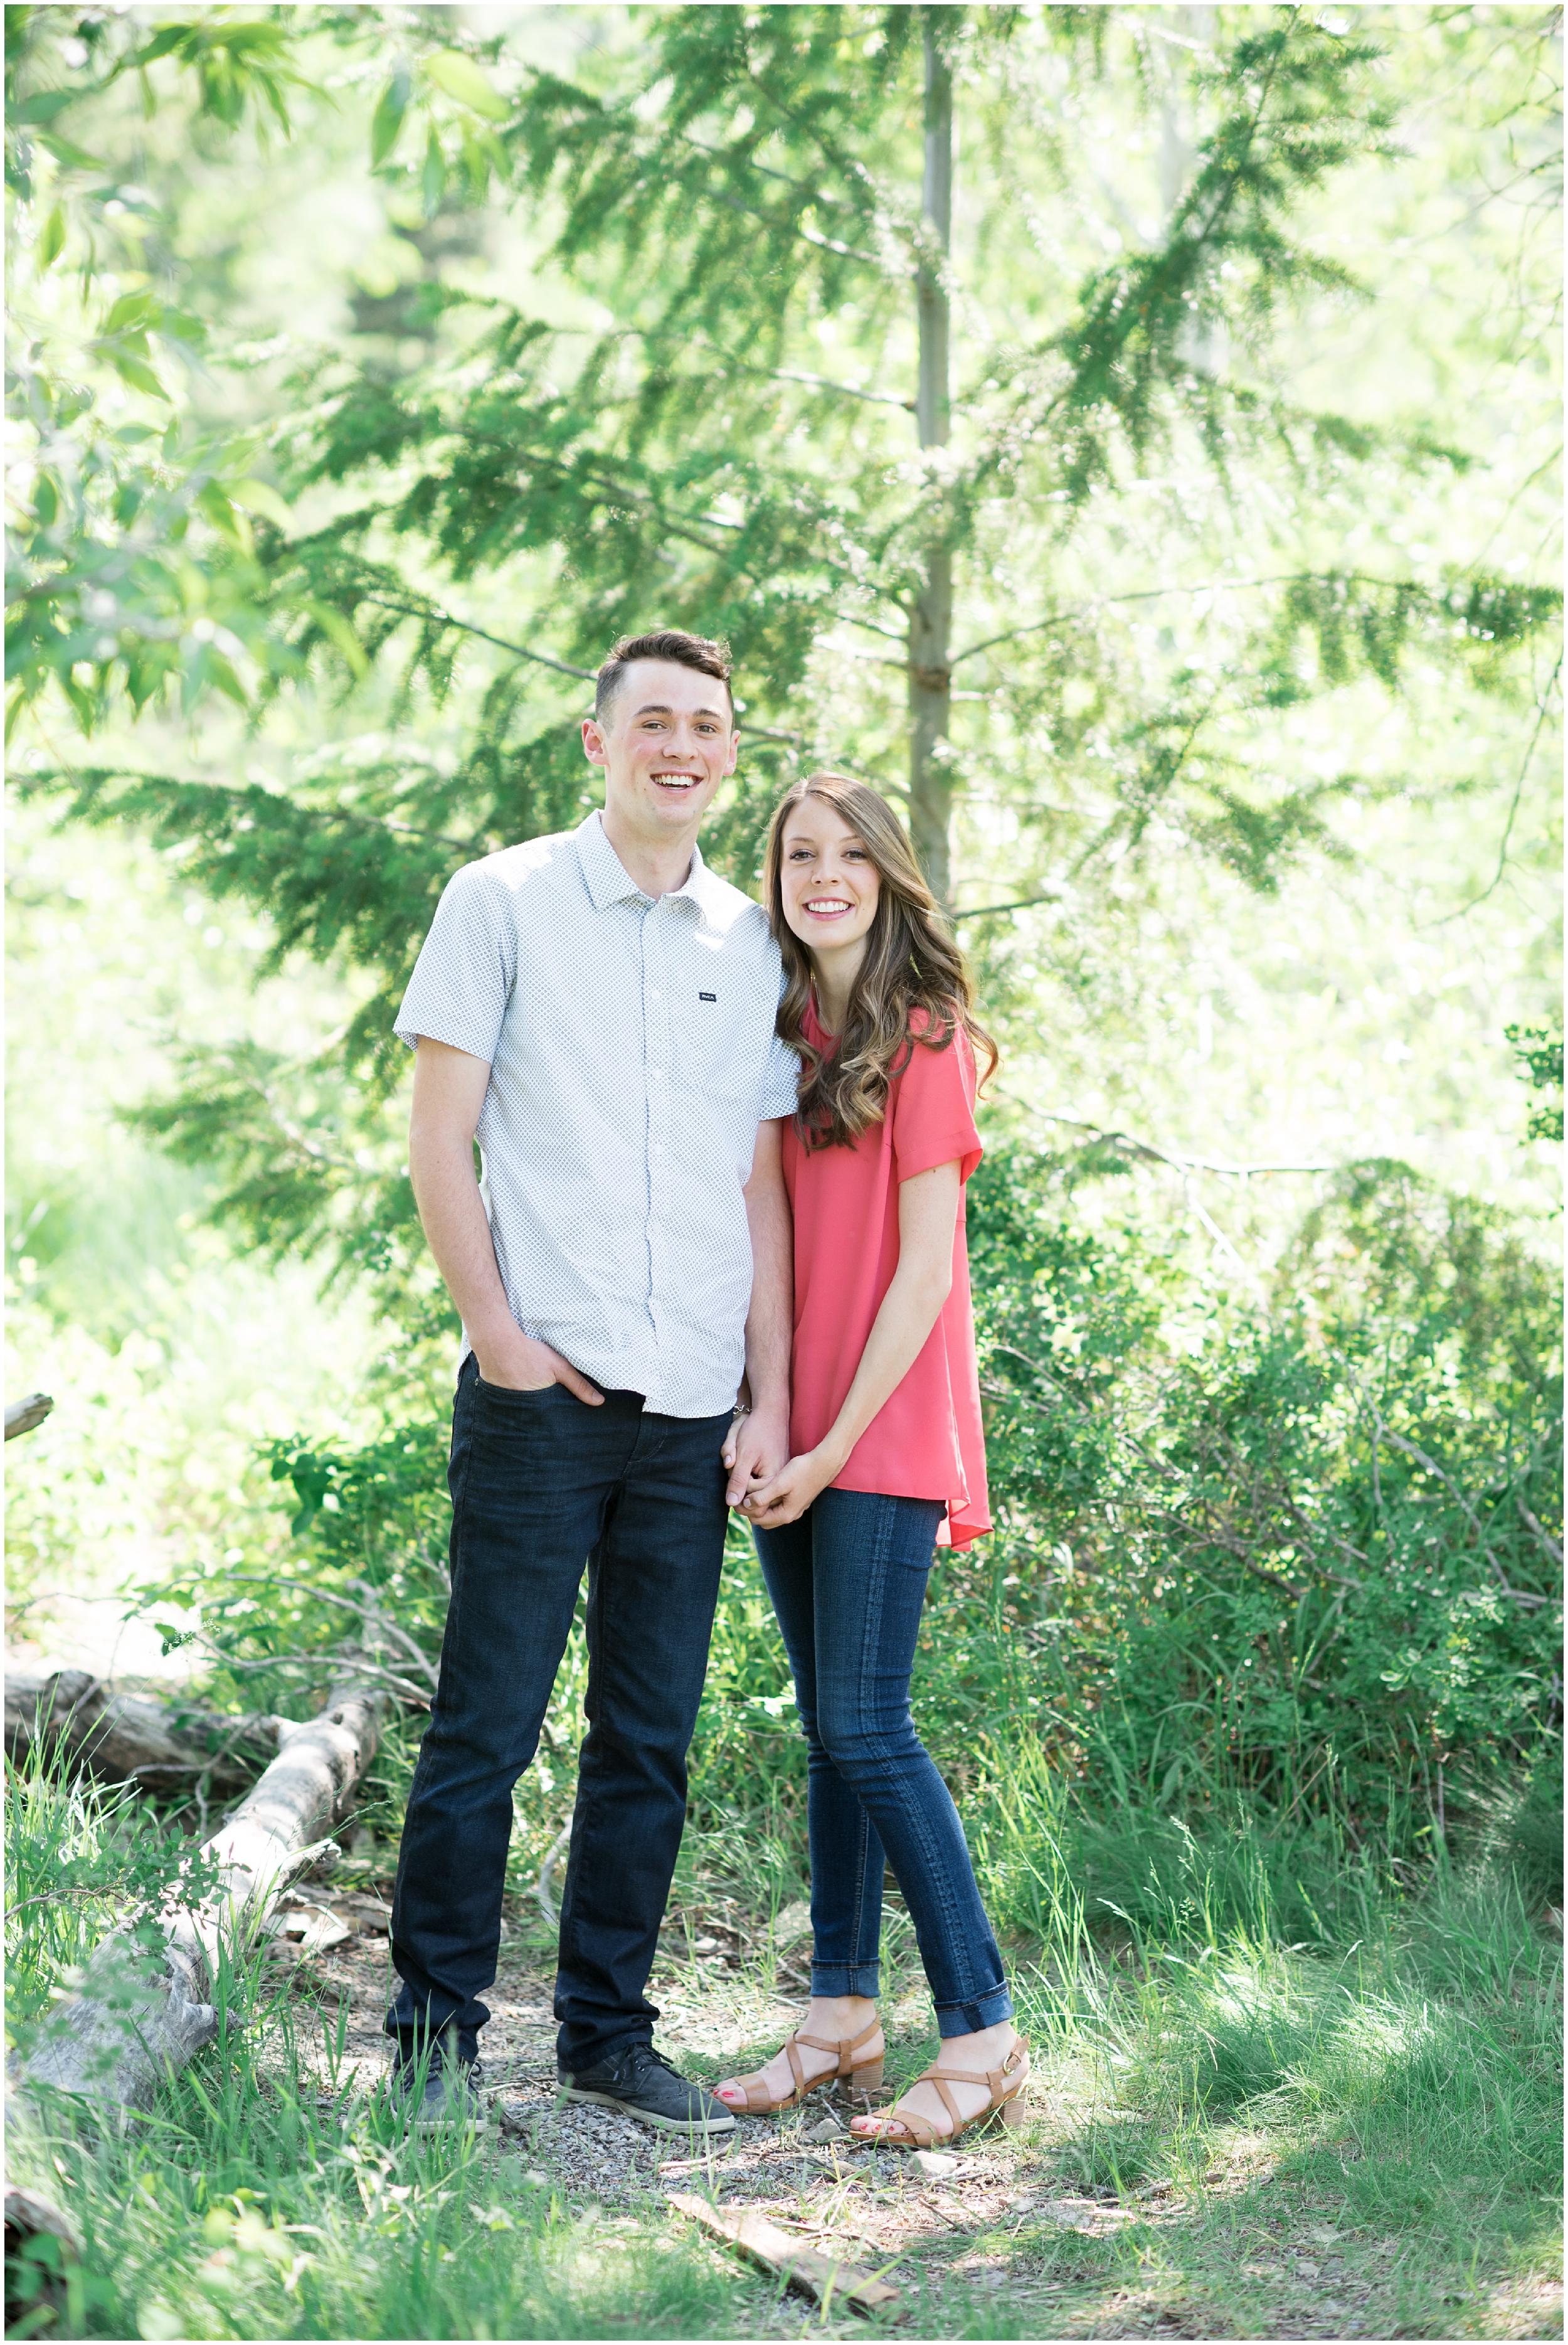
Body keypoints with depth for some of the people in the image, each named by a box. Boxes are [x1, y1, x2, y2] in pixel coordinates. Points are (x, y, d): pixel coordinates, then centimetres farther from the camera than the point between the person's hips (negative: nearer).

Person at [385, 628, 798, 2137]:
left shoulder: (751, 950, 13)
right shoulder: (503, 904, 2)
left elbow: (761, 1189, 13)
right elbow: (438, 1142, 0)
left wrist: (769, 1398, 6)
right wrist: (496, 1328, -9)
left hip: (695, 1405, 4)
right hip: (542, 1389, -4)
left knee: (652, 1738, 7)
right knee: (485, 1725, -2)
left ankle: (607, 2028, 17)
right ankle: (436, 2031, 9)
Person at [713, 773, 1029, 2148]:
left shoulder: (920, 1040, -8)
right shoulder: (779, 1034, 11)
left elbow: (925, 1269, -11)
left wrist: (837, 1445, -14)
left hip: (885, 1430, -6)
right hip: (788, 1431, 6)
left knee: (866, 1726, -10)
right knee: (830, 1728, 9)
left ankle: (983, 2034, -5)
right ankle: (842, 2016, 16)